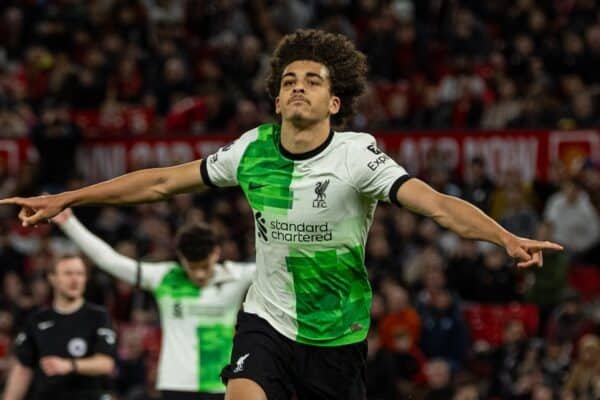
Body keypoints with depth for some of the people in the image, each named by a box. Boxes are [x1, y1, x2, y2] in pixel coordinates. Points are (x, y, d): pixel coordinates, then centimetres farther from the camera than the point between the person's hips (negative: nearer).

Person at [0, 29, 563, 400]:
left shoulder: (357, 155, -16)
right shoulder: (253, 149, -4)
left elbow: (435, 202, -28)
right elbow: (162, 181, 7)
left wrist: (506, 239, -45)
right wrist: (64, 200, 8)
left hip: (336, 335, -2)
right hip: (266, 320, 2)